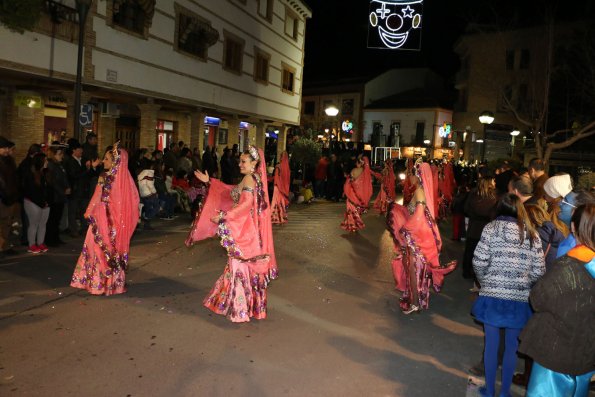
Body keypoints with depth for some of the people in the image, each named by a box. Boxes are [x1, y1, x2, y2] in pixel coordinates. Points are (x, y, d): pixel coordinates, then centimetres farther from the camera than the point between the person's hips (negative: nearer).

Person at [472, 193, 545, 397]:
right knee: (511, 347, 16)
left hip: (492, 296, -2)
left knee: (491, 345, 12)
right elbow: (538, 271, -2)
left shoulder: (491, 228, -5)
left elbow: (479, 262, -11)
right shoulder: (532, 233, 1)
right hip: (519, 300, 2)